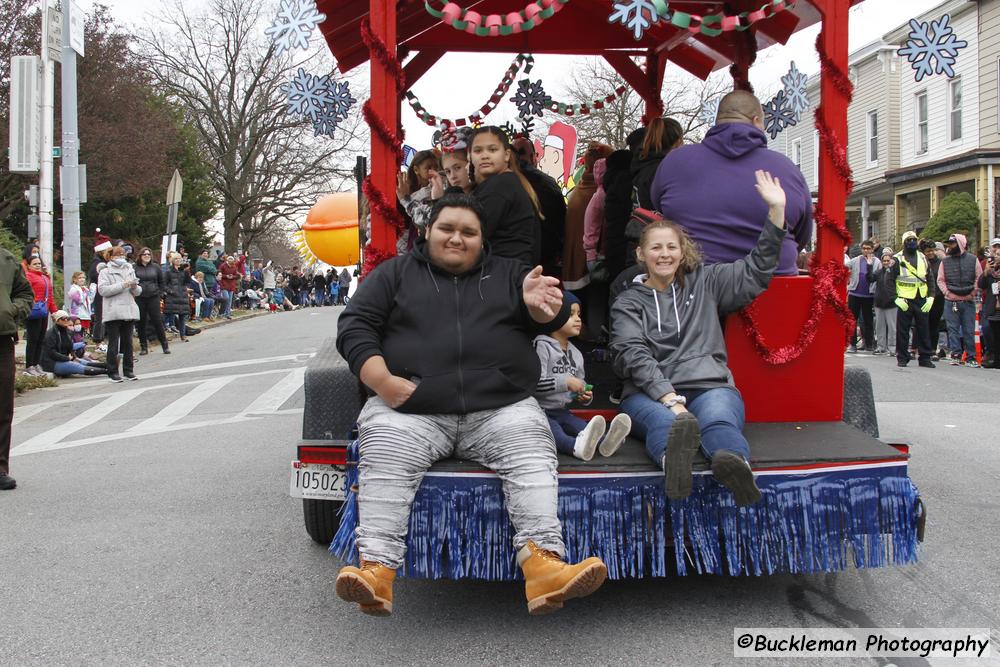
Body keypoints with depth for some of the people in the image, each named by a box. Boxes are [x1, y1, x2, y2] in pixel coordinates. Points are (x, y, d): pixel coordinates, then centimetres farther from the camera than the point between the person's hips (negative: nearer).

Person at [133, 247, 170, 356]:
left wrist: (160, 294, 6)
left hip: (153, 298, 0)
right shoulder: (135, 268, 1)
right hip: (139, 299, 0)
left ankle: (164, 345, 8)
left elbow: (162, 282, 13)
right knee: (141, 323, 4)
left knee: (157, 321, -1)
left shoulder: (155, 267, 7)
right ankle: (143, 347, 13)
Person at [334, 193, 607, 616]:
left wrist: (541, 305, -17)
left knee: (532, 455, -27)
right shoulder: (395, 273, 18)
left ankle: (544, 566, -40)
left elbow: (552, 318, 11)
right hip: (410, 411, -1)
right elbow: (355, 326, 9)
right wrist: (381, 381, -11)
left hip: (501, 408, 1)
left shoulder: (508, 275, 21)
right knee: (384, 462, -29)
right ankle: (375, 570, -36)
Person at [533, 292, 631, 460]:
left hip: (562, 411, 7)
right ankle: (577, 446, -66)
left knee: (582, 426, -24)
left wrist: (585, 397, 5)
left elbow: (578, 388, 28)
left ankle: (605, 440, -54)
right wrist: (566, 382, -23)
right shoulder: (542, 346, -8)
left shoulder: (576, 354, 17)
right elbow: (535, 383, -20)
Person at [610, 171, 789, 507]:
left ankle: (734, 465, -70)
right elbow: (634, 355, -2)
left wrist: (776, 209, 9)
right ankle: (674, 457, -74)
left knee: (719, 421, -37)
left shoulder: (704, 282, 24)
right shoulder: (628, 302, 14)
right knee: (663, 422, -40)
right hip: (650, 393, -1)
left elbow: (756, 271, 19)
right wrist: (670, 399, -19)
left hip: (710, 385, 2)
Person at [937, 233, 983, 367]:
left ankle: (970, 357, 7)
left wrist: (973, 293, -4)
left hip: (969, 301, -1)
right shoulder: (945, 261, 8)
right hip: (951, 302, 1)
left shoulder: (973, 260, 4)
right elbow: (940, 280, 7)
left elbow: (979, 278, 4)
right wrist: (947, 292, -5)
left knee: (969, 330, 1)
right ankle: (956, 356, 5)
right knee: (953, 330, 0)